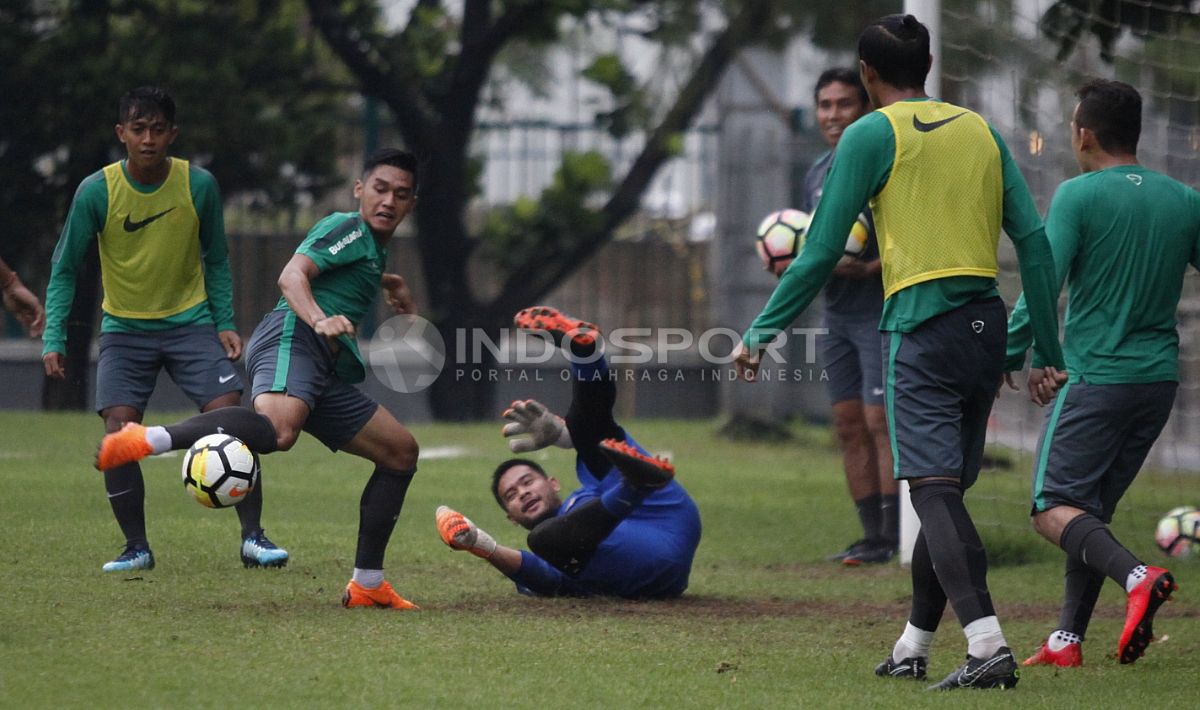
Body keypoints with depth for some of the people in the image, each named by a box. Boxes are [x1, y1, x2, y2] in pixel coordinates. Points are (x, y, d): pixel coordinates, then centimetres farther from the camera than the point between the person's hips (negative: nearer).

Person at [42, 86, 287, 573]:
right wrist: (53, 339, -11)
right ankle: (136, 547, 0)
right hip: (124, 329, 0)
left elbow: (216, 259, 6)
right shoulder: (96, 192, -11)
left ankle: (253, 537, -4)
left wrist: (225, 323, -3)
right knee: (118, 433, -15)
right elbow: (64, 269, -2)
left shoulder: (199, 185, -8)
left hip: (191, 322, 0)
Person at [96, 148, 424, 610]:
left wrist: (403, 307, 39)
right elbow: (292, 276, -15)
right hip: (292, 337, -10)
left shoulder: (373, 249, 32)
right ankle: (146, 440, -47)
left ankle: (367, 584, 11)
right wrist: (319, 319, -33)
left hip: (323, 374, 10)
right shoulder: (349, 229, 3)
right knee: (278, 428, -41)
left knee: (401, 452, 12)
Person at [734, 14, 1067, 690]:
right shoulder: (980, 129, 15)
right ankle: (912, 648, 22)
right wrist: (1048, 349, 15)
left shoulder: (872, 135, 0)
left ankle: (989, 645, -28)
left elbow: (821, 251, -3)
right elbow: (1035, 241, 11)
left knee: (936, 491, -12)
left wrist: (762, 331, 6)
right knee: (947, 492, 14)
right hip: (988, 326, 6)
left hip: (922, 327, -6)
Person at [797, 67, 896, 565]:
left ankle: (894, 537, -15)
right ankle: (872, 538, 9)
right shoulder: (818, 172, 16)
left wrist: (872, 268, -26)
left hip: (882, 312, -8)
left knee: (881, 420, -13)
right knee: (849, 424, 6)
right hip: (836, 313, 8)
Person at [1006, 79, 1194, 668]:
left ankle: (1137, 576, -28)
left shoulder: (1078, 196, -8)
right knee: (1093, 508, 15)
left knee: (1054, 508, -3)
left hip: (1095, 374, -6)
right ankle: (1067, 640, 11)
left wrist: (1014, 355, -2)